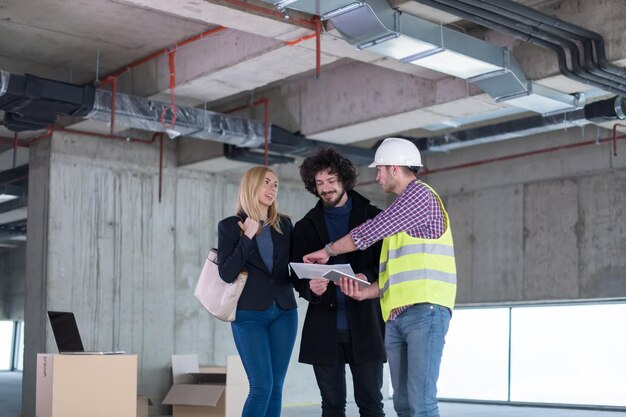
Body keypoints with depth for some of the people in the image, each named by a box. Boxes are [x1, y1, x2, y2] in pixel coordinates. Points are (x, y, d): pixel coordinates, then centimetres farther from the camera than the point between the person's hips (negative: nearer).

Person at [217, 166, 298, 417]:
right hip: (249, 314, -4)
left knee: (276, 387, 4)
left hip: (284, 312, 4)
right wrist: (248, 236, -13)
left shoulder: (285, 224, 11)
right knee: (262, 386, -11)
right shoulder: (230, 225, -1)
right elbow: (227, 274, -10)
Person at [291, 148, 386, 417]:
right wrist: (310, 288, -16)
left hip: (364, 324, -2)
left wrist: (368, 278, -20)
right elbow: (298, 275, 7)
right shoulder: (306, 226, 10)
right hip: (324, 327, 2)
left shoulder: (373, 218, 4)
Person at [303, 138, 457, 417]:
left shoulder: (419, 194, -3)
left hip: (424, 310, -9)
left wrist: (327, 252, 4)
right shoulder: (401, 209, 24)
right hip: (396, 316, 9)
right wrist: (365, 292, 6)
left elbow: (370, 232, -9)